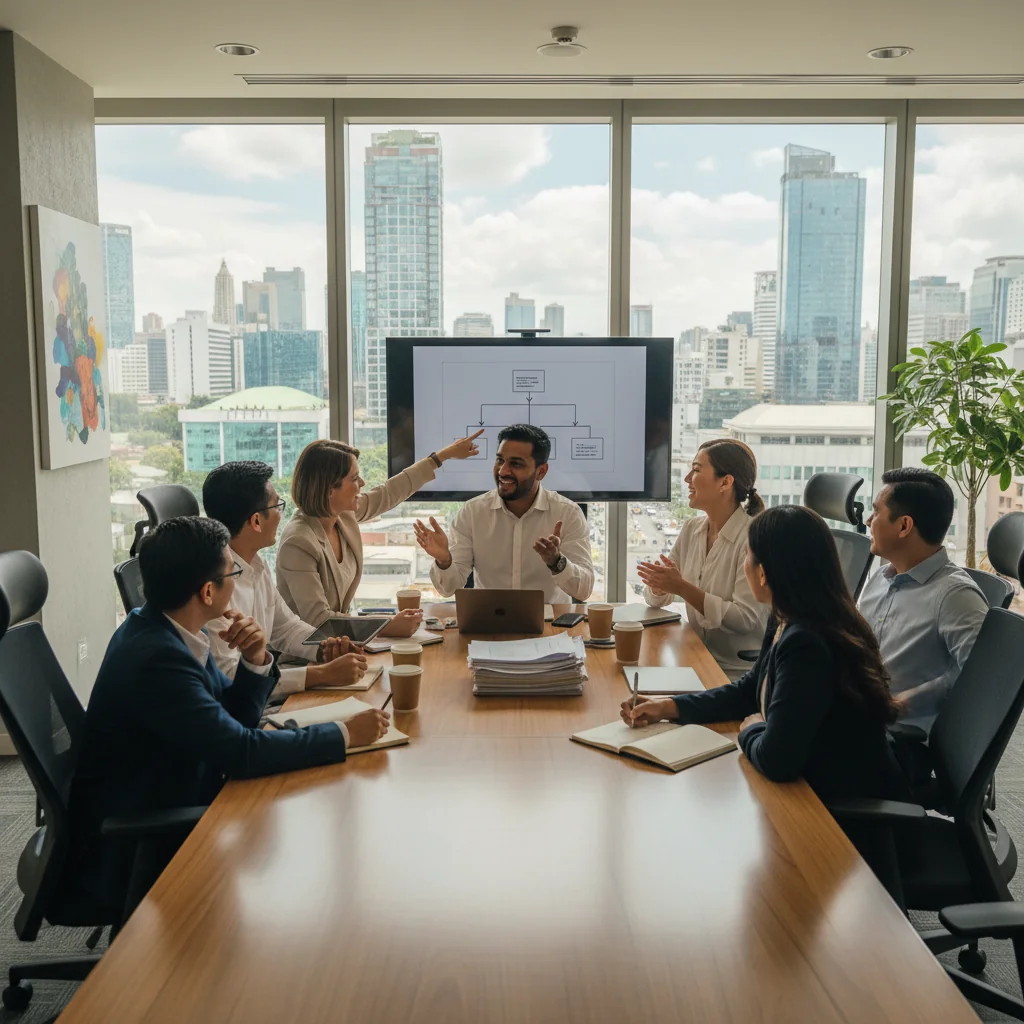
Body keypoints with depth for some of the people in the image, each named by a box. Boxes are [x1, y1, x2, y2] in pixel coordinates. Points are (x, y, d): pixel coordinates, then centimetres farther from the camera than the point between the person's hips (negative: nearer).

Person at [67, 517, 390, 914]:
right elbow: (242, 752, -29)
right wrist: (345, 734, -21)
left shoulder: (161, 629, 0)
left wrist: (255, 660, -12)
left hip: (169, 810, 8)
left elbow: (233, 719, 7)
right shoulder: (156, 657, -28)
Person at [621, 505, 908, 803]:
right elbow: (749, 691, 15)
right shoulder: (792, 627, 0)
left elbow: (775, 759, -30)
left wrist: (752, 731, -9)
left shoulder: (806, 645, -29)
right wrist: (669, 707, 6)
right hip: (818, 788, 7)